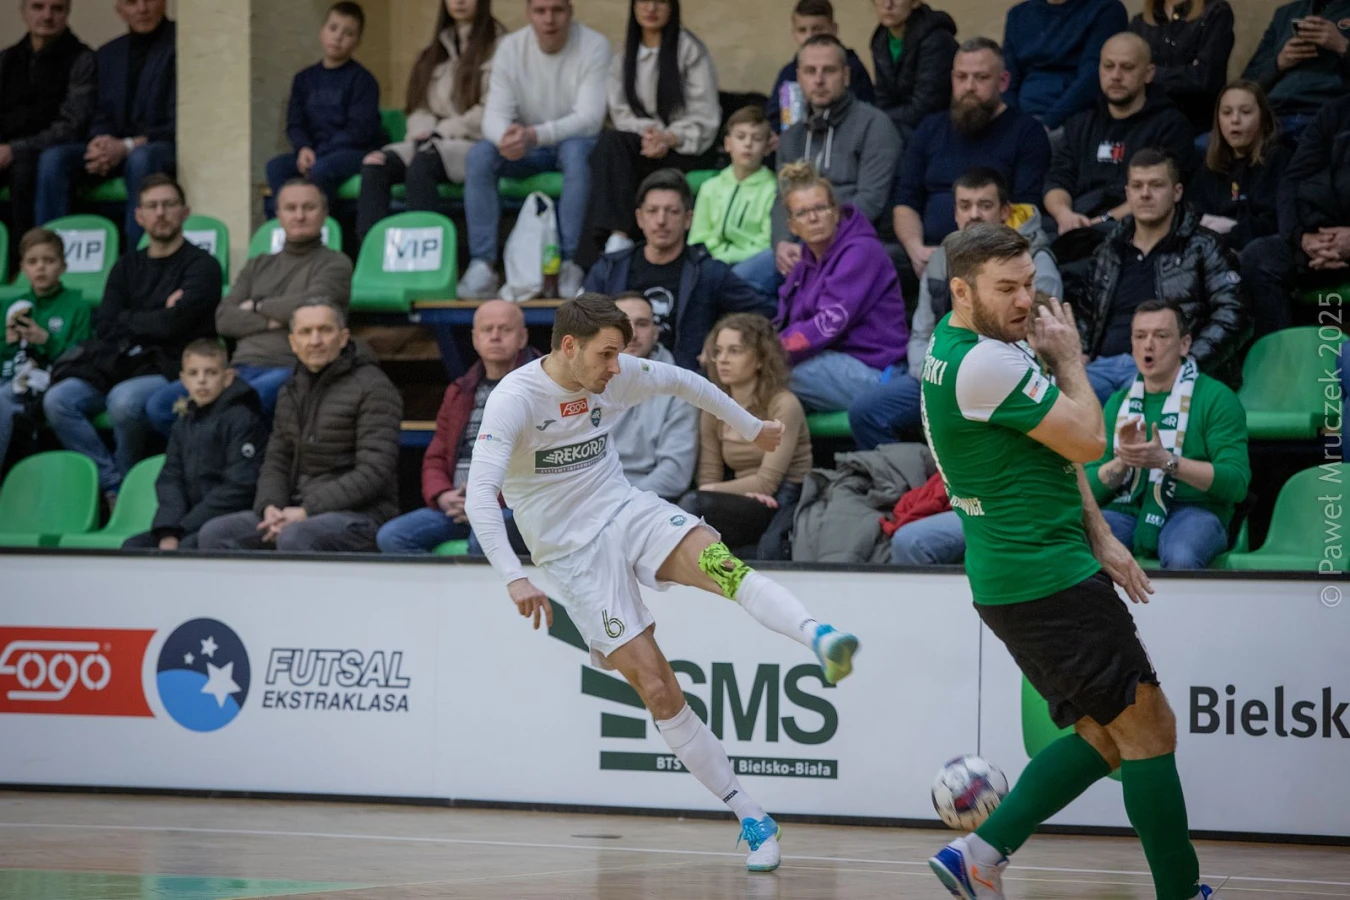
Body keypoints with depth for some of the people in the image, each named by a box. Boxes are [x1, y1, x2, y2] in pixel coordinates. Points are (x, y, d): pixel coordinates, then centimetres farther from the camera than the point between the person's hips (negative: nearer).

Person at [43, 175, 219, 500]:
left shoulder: (201, 266, 1)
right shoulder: (127, 268, 19)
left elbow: (172, 325, -12)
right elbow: (104, 327, 7)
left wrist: (127, 321, 4)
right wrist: (155, 318, -4)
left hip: (173, 368, -6)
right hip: (120, 364, 6)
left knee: (124, 400, -37)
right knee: (58, 399, -21)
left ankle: (125, 482, -12)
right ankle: (112, 485, -19)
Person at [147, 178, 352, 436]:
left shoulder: (335, 264, 9)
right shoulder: (258, 266, 25)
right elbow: (223, 319, 12)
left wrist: (258, 307, 4)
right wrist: (270, 320, -5)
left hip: (289, 371, -6)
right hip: (242, 369, 6)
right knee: (159, 405, -15)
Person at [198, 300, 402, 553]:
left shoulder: (373, 387, -6)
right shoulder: (291, 392, 18)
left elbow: (373, 472, -15)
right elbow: (276, 462, 17)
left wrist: (308, 511, -19)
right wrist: (270, 507, -7)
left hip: (359, 514, -7)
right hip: (301, 512, 7)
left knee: (295, 538, -38)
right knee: (215, 534, -13)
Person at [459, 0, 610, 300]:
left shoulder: (593, 46, -14)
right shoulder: (510, 48, -5)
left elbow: (590, 118, -23)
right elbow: (495, 115, -12)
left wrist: (535, 135, -38)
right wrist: (505, 136, -39)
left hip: (575, 142, -3)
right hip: (527, 151, 3)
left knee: (576, 151, -37)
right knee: (479, 155, -25)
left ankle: (572, 265, -34)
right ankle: (482, 265, -27)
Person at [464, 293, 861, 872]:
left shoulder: (618, 375, -2)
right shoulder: (514, 399, -18)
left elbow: (680, 381, 19)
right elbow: (479, 495, -26)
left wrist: (749, 426, 29)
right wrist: (514, 578, -37)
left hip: (627, 511, 4)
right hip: (573, 553, -3)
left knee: (717, 563, -32)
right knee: (656, 689, -10)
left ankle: (820, 638, -54)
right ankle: (751, 820, -5)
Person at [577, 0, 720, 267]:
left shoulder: (690, 49, 1)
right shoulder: (624, 56, 17)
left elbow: (705, 118, -4)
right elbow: (620, 112, 7)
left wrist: (669, 138, -21)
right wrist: (646, 131, -15)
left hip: (686, 150, -4)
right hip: (641, 144, 4)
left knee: (613, 143, -30)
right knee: (610, 141, -30)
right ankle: (617, 235, -45)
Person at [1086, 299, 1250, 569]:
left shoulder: (1216, 398, 2)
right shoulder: (1118, 402, 17)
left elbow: (1237, 483, -9)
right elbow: (1091, 489, 13)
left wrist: (1168, 461, -20)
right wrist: (1122, 461, -10)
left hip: (1193, 509, -3)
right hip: (1127, 510, 3)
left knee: (1180, 557, -40)